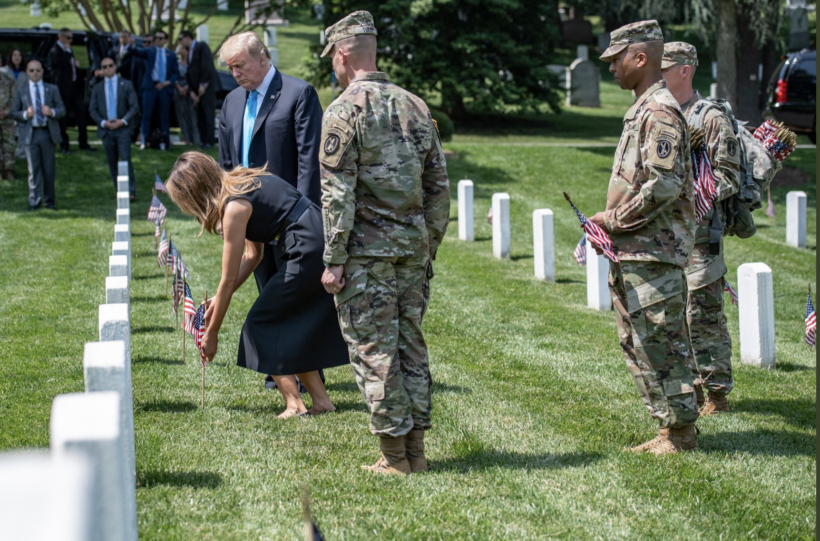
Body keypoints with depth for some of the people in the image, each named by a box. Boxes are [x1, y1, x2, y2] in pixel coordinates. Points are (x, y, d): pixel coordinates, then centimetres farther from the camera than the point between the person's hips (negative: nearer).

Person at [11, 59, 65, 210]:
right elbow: (14, 113, 7)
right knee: (33, 169, -4)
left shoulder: (52, 89, 11)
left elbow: (62, 110, 7)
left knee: (48, 169, 4)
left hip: (48, 133, 1)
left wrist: (52, 112, -15)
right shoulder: (21, 92, 10)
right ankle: (35, 201, -2)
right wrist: (25, 114, -14)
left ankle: (49, 201, 13)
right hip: (30, 134, -1)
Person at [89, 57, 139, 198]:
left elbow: (134, 107, 2)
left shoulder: (126, 85, 6)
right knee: (112, 162, 3)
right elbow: (93, 110, 7)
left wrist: (123, 121, -12)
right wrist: (103, 122, -10)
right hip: (106, 129, 3)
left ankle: (131, 192, -12)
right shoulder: (97, 88, 11)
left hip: (123, 129, -3)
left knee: (126, 159, -13)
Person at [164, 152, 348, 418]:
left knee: (261, 323, 3)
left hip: (309, 253, -9)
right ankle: (321, 399, 16)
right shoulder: (243, 183, 14)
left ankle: (294, 405, -1)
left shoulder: (234, 207, -13)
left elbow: (229, 280, -8)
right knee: (289, 326, 18)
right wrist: (220, 299, 19)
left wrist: (211, 333, 2)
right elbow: (253, 254, 21)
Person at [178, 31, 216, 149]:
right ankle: (204, 141, 2)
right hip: (197, 88, 8)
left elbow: (206, 66, -14)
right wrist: (191, 91, 3)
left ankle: (209, 142, -12)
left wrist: (202, 84, -17)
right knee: (200, 116, 2)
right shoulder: (190, 52, 20)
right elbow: (189, 73, 15)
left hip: (207, 86, -8)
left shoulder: (202, 46, -3)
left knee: (208, 114, -10)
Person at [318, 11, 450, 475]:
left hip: (367, 250, -6)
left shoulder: (344, 111, -9)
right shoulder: (415, 106, 10)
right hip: (413, 245, 6)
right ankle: (416, 448, 14)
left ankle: (395, 454, 1)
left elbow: (338, 193, -13)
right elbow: (439, 185, 12)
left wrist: (334, 259, -10)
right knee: (410, 342, 12)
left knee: (374, 348, 0)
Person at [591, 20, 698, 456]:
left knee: (660, 343, -5)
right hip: (631, 252, 11)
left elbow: (665, 184, -23)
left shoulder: (660, 113, -15)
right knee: (637, 343, 13)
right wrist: (611, 223, 12)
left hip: (654, 254, -11)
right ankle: (670, 426, 19)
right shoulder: (641, 110, 17)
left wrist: (615, 219, -15)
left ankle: (680, 431, 2)